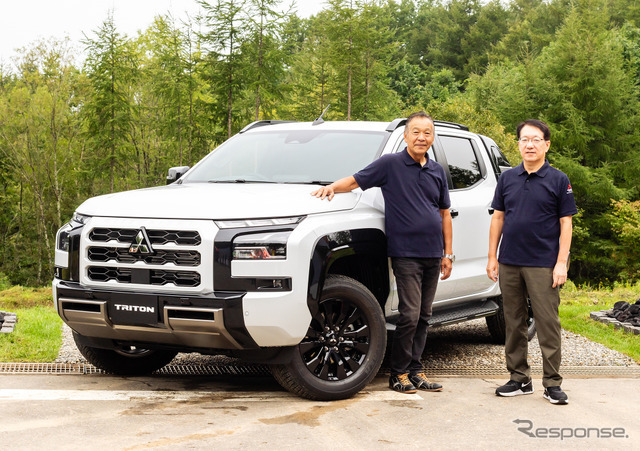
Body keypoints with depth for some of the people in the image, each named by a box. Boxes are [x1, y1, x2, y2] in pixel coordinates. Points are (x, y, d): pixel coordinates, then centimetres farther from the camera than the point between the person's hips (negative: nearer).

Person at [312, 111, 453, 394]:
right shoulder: (390, 165, -1)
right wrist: (333, 187, -21)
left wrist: (447, 254, 14)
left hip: (432, 254, 5)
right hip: (405, 253, -5)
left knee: (423, 317, 8)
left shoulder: (437, 171, 14)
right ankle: (399, 373, 3)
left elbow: (444, 214, 18)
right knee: (410, 315, -10)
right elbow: (355, 181, 0)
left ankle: (415, 371, 17)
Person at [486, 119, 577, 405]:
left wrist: (561, 263, -9)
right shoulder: (508, 178, 10)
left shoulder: (558, 180, 0)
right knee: (514, 324, 9)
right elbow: (498, 218, 12)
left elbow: (566, 223, -1)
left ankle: (552, 383, 4)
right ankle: (519, 379, 18)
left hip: (543, 265, -4)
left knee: (548, 323, -3)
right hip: (509, 263, 4)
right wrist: (492, 257, 6)